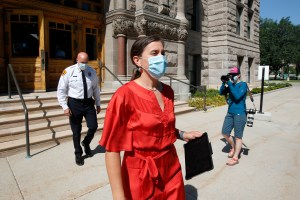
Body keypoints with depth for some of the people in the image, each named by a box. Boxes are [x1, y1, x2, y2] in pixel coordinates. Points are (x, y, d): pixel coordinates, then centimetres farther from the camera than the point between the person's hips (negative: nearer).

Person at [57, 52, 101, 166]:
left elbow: (96, 88, 9)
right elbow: (61, 90, -6)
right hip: (74, 103, -2)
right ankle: (78, 154, 32)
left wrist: (98, 104, 10)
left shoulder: (92, 72, 2)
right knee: (76, 131, 9)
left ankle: (86, 143, 37)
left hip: (89, 103, 3)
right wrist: (65, 106, -12)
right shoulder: (68, 72, -9)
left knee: (93, 126, 3)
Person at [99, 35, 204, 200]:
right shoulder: (125, 95, -19)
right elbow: (112, 149, -18)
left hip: (171, 169, 6)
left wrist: (182, 135, 2)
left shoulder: (168, 92, 1)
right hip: (140, 175, -6)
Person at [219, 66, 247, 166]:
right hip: (230, 113, 7)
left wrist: (230, 84, -18)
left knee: (238, 137, -1)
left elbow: (237, 96, -19)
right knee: (225, 133, 8)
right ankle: (233, 147, 34)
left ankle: (235, 158, 6)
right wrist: (224, 83, -7)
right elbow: (221, 93, 7)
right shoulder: (231, 85, 12)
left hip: (240, 114, -6)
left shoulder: (243, 84, -6)